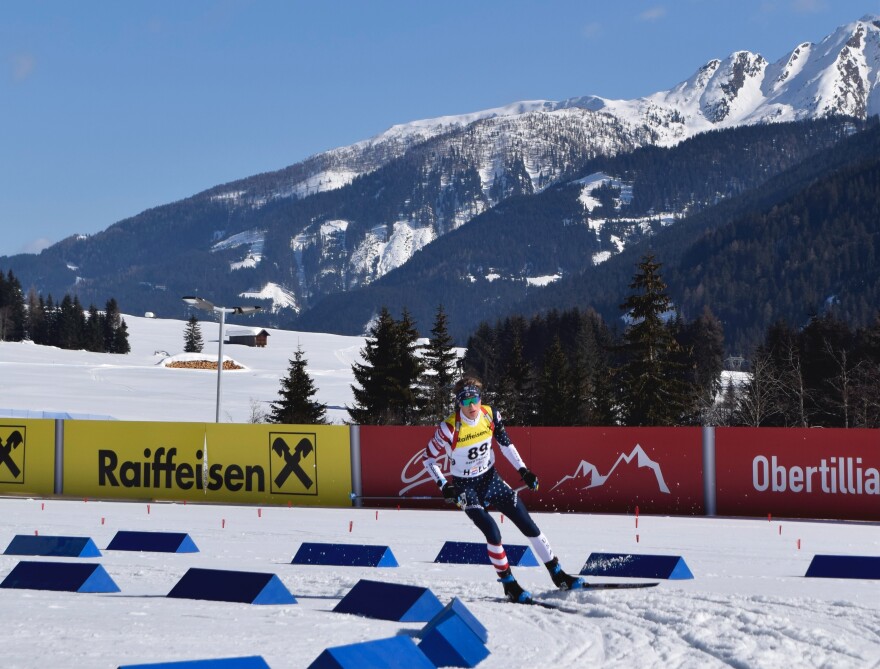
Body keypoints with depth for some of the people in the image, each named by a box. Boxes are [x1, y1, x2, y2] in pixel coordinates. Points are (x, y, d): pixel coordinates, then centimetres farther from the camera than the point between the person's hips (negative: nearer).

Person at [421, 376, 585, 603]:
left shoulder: (490, 416, -11)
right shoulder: (449, 429, -23)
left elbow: (505, 443, 6)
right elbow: (428, 458, -12)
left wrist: (523, 470, 1)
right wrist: (445, 486, -21)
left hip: (490, 478, 4)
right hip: (465, 488, -4)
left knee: (528, 524, 1)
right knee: (492, 532, -22)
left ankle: (558, 575, 12)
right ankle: (509, 585, -4)